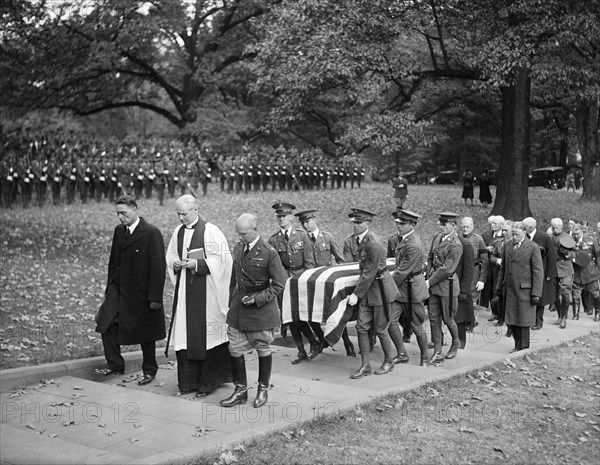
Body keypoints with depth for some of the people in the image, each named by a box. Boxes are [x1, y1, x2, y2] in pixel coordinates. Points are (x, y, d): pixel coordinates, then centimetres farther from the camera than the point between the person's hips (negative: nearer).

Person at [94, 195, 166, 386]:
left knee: (145, 333, 6)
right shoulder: (119, 231, 7)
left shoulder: (151, 233, -15)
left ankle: (149, 370, 24)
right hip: (119, 288, 6)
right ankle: (115, 364, 7)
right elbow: (113, 261, 15)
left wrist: (155, 298, -18)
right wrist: (110, 287, 11)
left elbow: (158, 267, -16)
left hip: (141, 291, -6)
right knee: (105, 320, -7)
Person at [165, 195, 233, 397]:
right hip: (184, 289, 5)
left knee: (205, 334, -2)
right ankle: (188, 382, 13)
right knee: (185, 334, 4)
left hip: (205, 290, -5)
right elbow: (171, 256, 20)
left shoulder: (210, 231, -8)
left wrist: (197, 264, -17)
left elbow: (221, 259, -10)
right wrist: (175, 264, -2)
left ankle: (208, 382, 10)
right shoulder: (178, 232, 10)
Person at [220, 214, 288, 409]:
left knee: (263, 350, 9)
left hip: (261, 308, -5)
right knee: (234, 349, 3)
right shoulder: (238, 248, 5)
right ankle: (240, 390, 17)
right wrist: (232, 302, 13)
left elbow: (279, 285, -11)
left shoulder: (269, 253, -14)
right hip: (238, 307, 5)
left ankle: (263, 389, 25)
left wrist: (257, 298, -18)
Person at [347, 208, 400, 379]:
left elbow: (369, 273, -22)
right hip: (368, 288, 8)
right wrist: (358, 292, 17)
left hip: (380, 287, -8)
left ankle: (389, 362, 24)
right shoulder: (360, 240, 5)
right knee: (361, 326, 4)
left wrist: (356, 294, -18)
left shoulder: (374, 244, -24)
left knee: (381, 329, 4)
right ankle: (365, 366, 12)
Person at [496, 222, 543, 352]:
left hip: (524, 289, -5)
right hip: (509, 290, 5)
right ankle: (518, 345, 21)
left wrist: (536, 293, -12)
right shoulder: (507, 246, 11)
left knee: (523, 321, 1)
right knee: (511, 320, 8)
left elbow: (538, 272, -7)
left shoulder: (533, 247, -5)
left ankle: (524, 348, 12)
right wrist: (499, 287, 13)